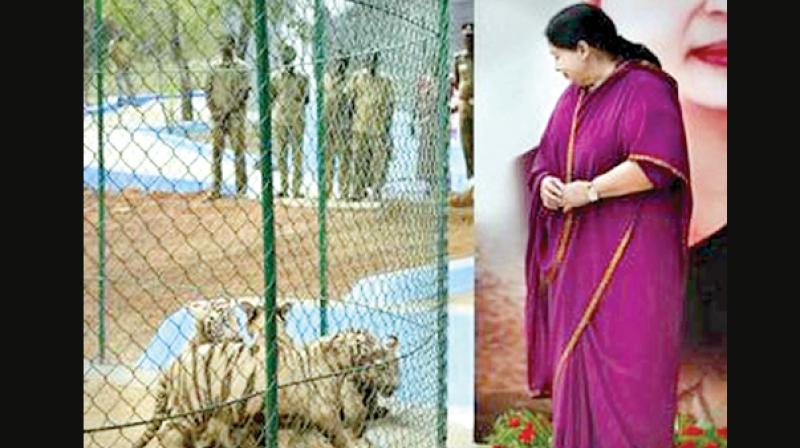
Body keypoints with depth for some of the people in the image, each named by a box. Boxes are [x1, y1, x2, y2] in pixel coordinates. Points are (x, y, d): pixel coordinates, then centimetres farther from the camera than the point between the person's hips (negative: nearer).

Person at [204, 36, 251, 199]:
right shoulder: (213, 67, 11)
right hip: (217, 115, 4)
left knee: (238, 149, -3)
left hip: (235, 114, -3)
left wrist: (227, 110, -12)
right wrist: (214, 111, -2)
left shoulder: (242, 67, 0)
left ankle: (241, 188, 1)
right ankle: (216, 188, 7)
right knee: (216, 150, 4)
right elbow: (208, 90, 11)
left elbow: (243, 92, -7)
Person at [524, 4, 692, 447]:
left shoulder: (644, 90, -11)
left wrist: (590, 190, -19)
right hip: (577, 252, 8)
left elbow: (656, 165, -22)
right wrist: (546, 183, -3)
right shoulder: (574, 96, 14)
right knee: (577, 355, 9)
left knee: (621, 356, -7)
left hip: (628, 254, -8)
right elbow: (546, 158, 19)